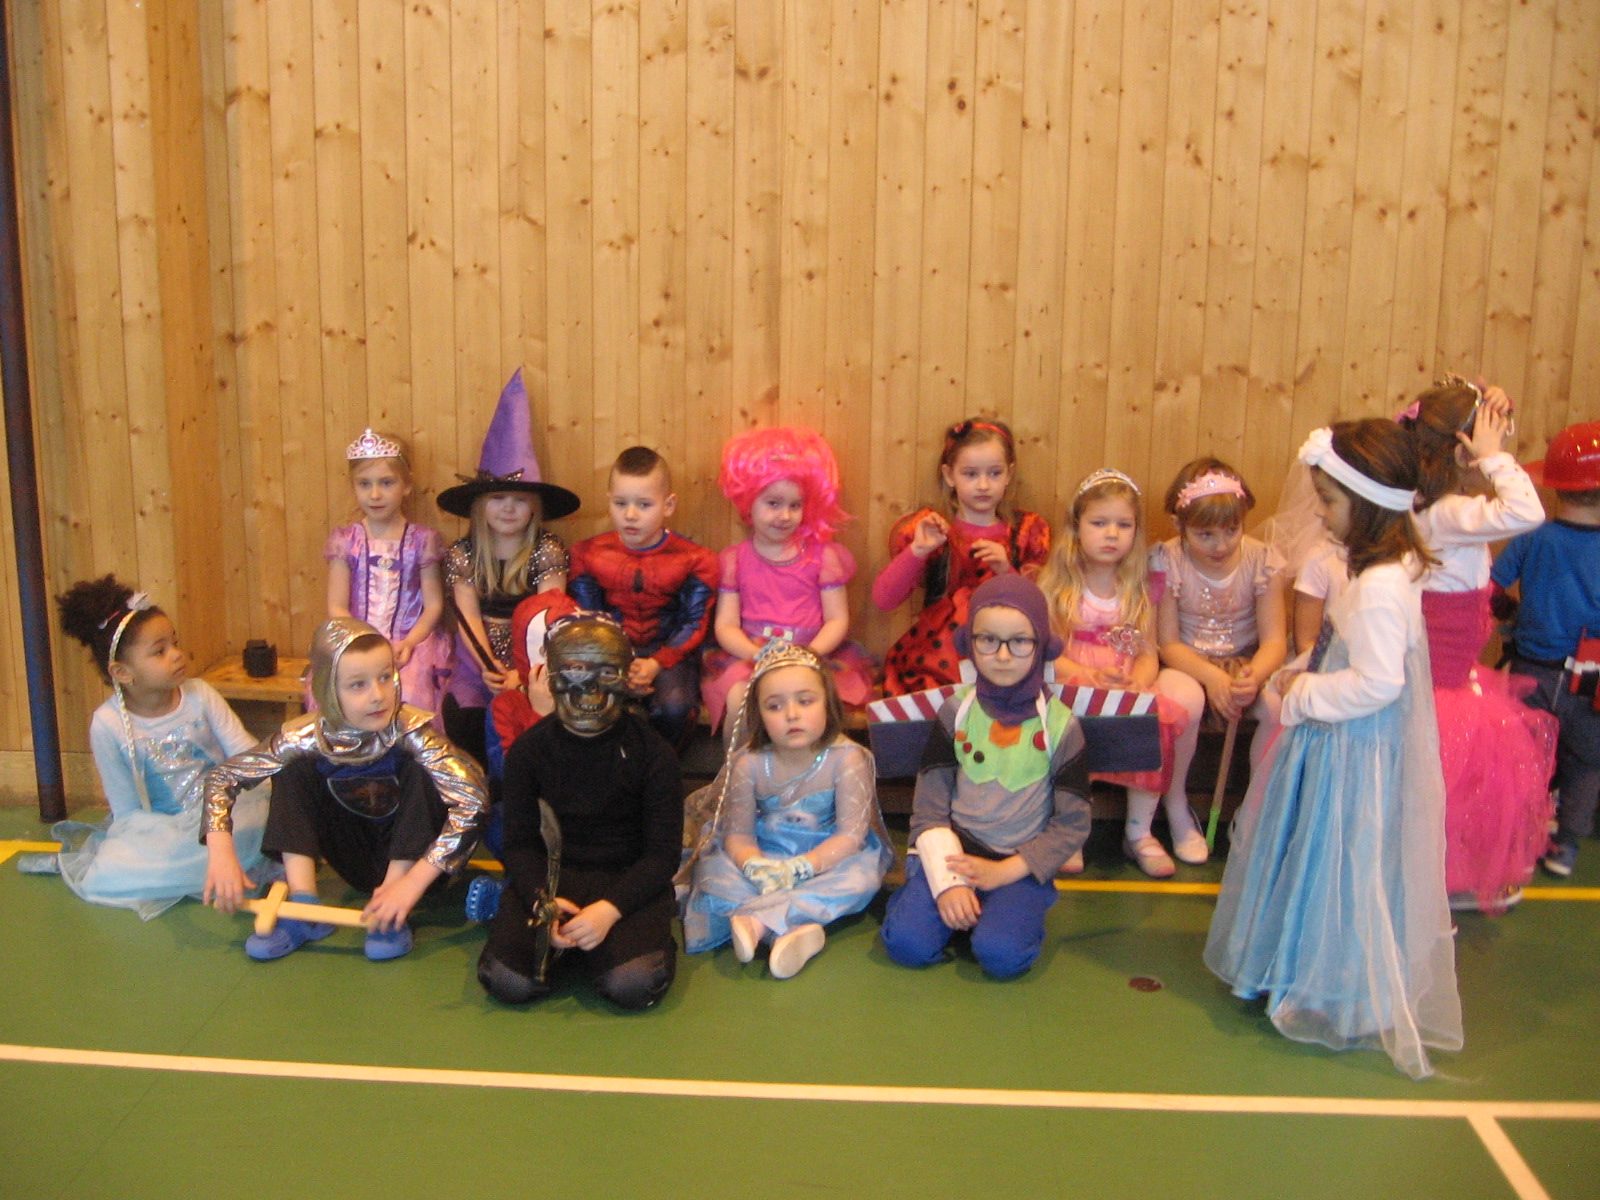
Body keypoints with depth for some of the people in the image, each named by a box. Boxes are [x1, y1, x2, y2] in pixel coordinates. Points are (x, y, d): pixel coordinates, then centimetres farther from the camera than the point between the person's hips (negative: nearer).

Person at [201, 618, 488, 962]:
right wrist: (221, 850, -27)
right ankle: (303, 907, -13)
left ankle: (392, 915, -23)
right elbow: (221, 776, -10)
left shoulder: (409, 730, -28)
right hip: (359, 862, 3)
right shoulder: (307, 738, -19)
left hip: (412, 853, -3)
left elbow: (472, 798, -40)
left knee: (422, 772, -29)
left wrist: (412, 882, -43)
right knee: (294, 771, -11)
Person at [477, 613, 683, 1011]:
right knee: (507, 981, -22)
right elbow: (519, 843, 2)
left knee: (634, 985, -28)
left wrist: (610, 908, -22)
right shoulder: (528, 750, 3)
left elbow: (663, 852, -6)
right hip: (549, 875, 2)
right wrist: (541, 899, -19)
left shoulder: (652, 752, -4)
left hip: (628, 879, -1)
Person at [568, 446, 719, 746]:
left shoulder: (694, 560, -2)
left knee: (674, 707, -33)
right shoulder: (588, 554, 4)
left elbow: (694, 624, -3)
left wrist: (656, 664, -19)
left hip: (669, 654, -1)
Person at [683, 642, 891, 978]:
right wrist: (756, 868, -34)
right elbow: (738, 835, -10)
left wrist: (800, 867, -34)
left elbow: (851, 835, -19)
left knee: (861, 875, -33)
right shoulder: (749, 763, -10)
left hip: (826, 860, -2)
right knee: (713, 871, -23)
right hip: (765, 859, 2)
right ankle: (796, 927, -37)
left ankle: (757, 921, -37)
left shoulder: (847, 758, -17)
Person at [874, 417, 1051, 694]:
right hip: (931, 667, -1)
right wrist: (917, 551, -17)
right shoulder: (930, 528, 5)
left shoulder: (1027, 531, 9)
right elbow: (883, 599, -4)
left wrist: (1006, 572, -11)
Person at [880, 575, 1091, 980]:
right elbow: (928, 809, -1)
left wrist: (1006, 871, -12)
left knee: (1001, 954, -27)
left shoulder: (1060, 724, -4)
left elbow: (1073, 824, -2)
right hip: (954, 852, 1)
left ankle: (1011, 907, 5)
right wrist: (947, 882, -14)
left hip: (1021, 863, -1)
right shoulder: (956, 711, -1)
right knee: (907, 942, -21)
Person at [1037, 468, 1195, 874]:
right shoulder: (1057, 586, 3)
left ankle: (1139, 831, -4)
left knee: (1158, 722, -27)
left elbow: (1147, 653, 7)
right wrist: (1088, 675, -20)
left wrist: (1140, 682, -15)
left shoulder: (1138, 591, 12)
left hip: (1126, 693, 3)